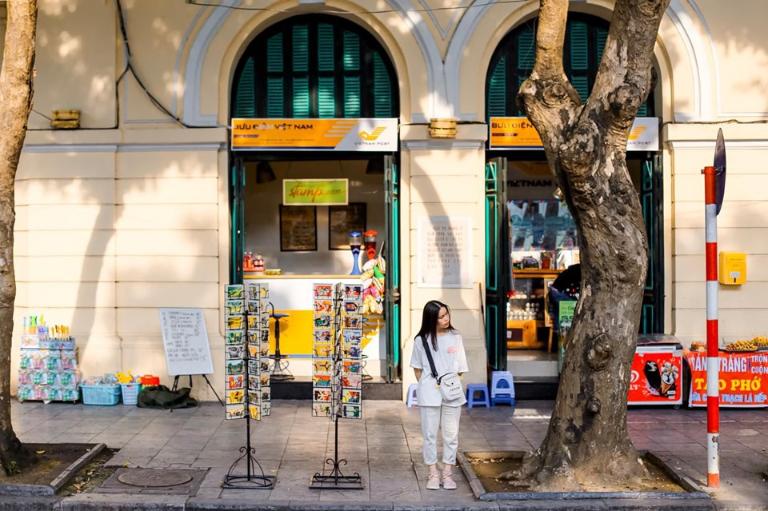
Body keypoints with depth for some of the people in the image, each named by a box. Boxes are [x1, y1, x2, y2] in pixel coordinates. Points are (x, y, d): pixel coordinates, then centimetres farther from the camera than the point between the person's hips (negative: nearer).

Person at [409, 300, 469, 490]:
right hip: (429, 394, -1)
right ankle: (433, 473, 14)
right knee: (430, 434, 4)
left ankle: (447, 473, 15)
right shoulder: (421, 340, 0)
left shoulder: (455, 337, 4)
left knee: (451, 435, 5)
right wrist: (426, 387, -2)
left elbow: (460, 368, 8)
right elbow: (417, 368, 7)